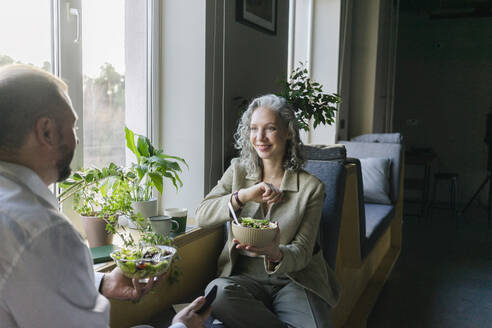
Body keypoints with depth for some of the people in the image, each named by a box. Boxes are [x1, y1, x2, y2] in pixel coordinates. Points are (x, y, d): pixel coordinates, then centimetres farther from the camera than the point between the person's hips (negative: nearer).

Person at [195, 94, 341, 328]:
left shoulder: (311, 187, -2)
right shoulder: (238, 171, 6)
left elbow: (302, 251, -4)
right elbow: (202, 216, -5)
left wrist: (276, 255, -28)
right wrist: (244, 196, -23)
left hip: (293, 279, -3)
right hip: (245, 276, 3)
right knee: (217, 291, -31)